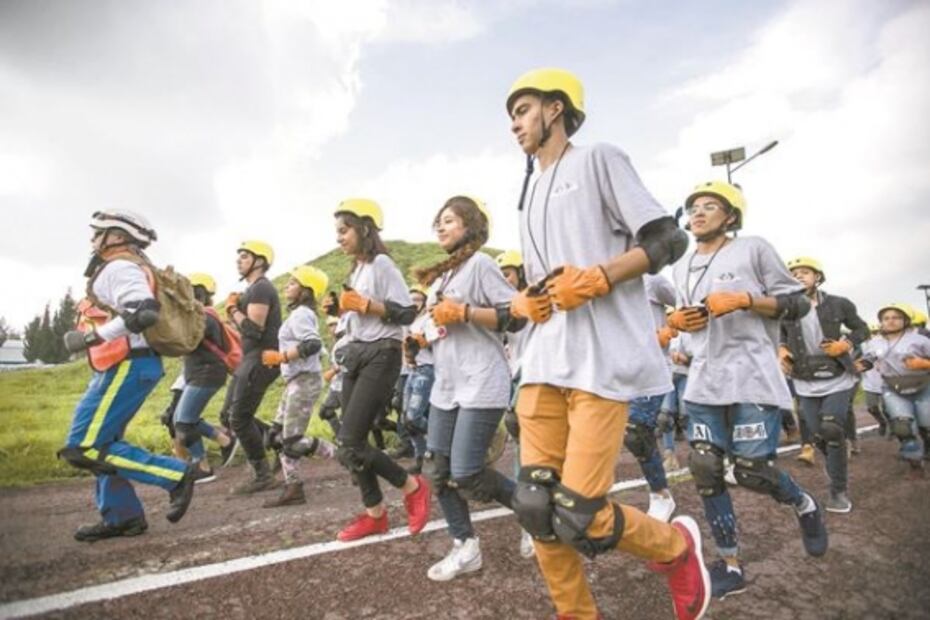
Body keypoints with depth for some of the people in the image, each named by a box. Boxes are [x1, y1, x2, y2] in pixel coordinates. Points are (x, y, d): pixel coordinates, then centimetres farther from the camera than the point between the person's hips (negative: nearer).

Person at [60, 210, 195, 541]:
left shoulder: (119, 268, -11)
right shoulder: (118, 270, 22)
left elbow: (144, 312, -28)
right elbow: (136, 313, 26)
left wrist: (94, 336, -24)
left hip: (127, 367, -11)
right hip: (125, 367, 11)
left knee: (83, 447, -10)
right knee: (101, 442, 15)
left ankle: (175, 475, -11)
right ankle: (123, 516, 19)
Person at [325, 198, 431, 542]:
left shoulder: (382, 263, -9)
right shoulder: (357, 268, 18)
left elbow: (407, 313, -16)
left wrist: (365, 305, -18)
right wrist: (341, 309, 6)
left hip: (380, 357, -9)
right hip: (356, 355, 9)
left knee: (348, 446, -12)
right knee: (352, 443, 7)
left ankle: (413, 488, 7)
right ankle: (374, 514, 21)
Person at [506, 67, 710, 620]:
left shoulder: (599, 160, 4)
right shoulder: (532, 192, 26)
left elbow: (670, 239, -3)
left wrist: (596, 278, -15)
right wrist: (525, 300, 7)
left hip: (602, 360, -7)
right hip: (544, 360, 7)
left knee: (579, 517, -9)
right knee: (537, 508, 2)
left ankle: (678, 546, 21)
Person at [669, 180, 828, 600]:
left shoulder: (754, 250, 0)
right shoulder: (682, 267, 15)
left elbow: (798, 304, 0)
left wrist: (744, 300, -15)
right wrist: (677, 320, 3)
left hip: (751, 377, -5)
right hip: (703, 381, 5)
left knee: (753, 472, -4)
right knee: (705, 472, 0)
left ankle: (806, 506, 32)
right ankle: (730, 566, 15)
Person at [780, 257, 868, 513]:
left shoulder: (838, 304, -4)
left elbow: (861, 329, 8)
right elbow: (777, 335, 13)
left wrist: (846, 344, -11)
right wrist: (781, 349, -7)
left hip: (838, 379, -2)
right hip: (806, 383, 2)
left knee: (832, 430, -14)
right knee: (819, 435, 6)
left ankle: (839, 490, 3)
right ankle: (840, 473, 35)